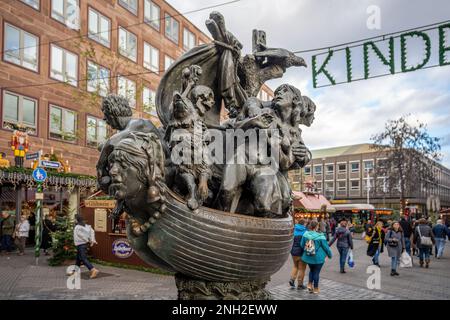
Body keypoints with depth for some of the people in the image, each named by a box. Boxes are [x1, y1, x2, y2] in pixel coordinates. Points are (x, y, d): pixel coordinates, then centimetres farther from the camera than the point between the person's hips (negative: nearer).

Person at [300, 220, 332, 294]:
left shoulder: (305, 234, -9)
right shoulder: (320, 237, -18)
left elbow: (301, 245, -1)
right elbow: (326, 247, -9)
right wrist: (330, 255, 9)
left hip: (308, 257, 3)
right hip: (318, 258, -3)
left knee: (311, 270, 25)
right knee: (316, 272, 12)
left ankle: (310, 284, 15)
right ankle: (315, 288, 22)